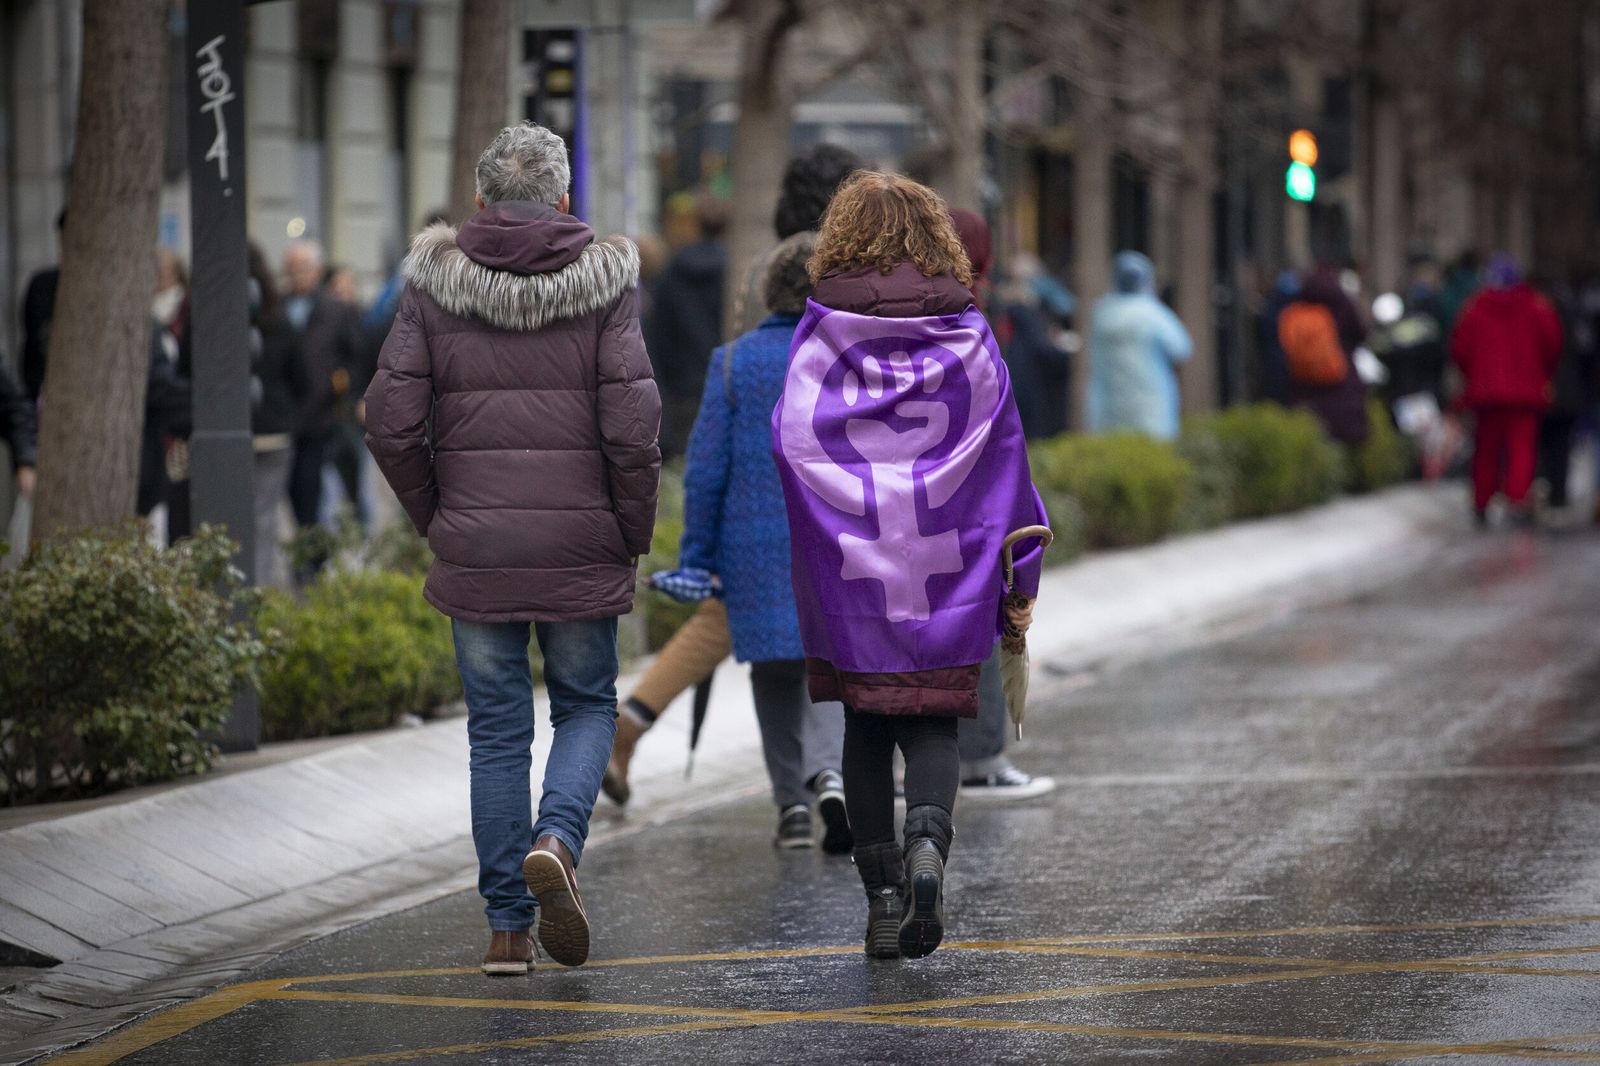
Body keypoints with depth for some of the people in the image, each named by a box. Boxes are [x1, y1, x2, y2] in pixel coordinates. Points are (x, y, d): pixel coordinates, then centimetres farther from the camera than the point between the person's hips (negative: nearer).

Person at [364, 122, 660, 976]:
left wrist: (434, 520, 9)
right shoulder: (604, 281, -4)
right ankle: (556, 840, -12)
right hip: (580, 546, -1)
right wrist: (633, 538, 1)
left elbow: (391, 421, -5)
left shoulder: (436, 281, 0)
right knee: (586, 706, 16)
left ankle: (507, 926, 9)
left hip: (474, 545, 1)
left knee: (497, 729, 9)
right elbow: (631, 424, -11)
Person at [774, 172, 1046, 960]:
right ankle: (928, 844, -22)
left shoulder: (820, 334, 0)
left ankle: (881, 893, 7)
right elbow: (1005, 455, 3)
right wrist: (1019, 578, 8)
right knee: (933, 725, 5)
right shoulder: (967, 335, 3)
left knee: (865, 731, 10)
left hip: (848, 568, 0)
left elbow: (788, 445, -7)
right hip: (946, 570, 0)